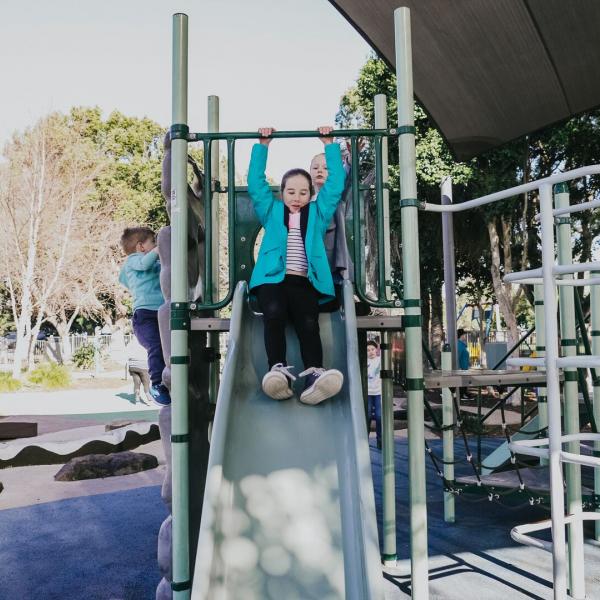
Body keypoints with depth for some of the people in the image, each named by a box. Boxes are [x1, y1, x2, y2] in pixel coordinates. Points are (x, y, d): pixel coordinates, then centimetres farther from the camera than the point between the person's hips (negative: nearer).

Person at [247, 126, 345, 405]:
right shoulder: (271, 211, 24)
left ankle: (314, 374, -44)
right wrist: (262, 145, 18)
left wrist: (329, 144, 21)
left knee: (308, 323, -26)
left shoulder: (318, 213, 24)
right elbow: (255, 182, 18)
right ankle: (278, 370, -41)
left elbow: (336, 182, 20)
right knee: (274, 313, -33)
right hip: (273, 279, 0)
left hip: (304, 282, 1)